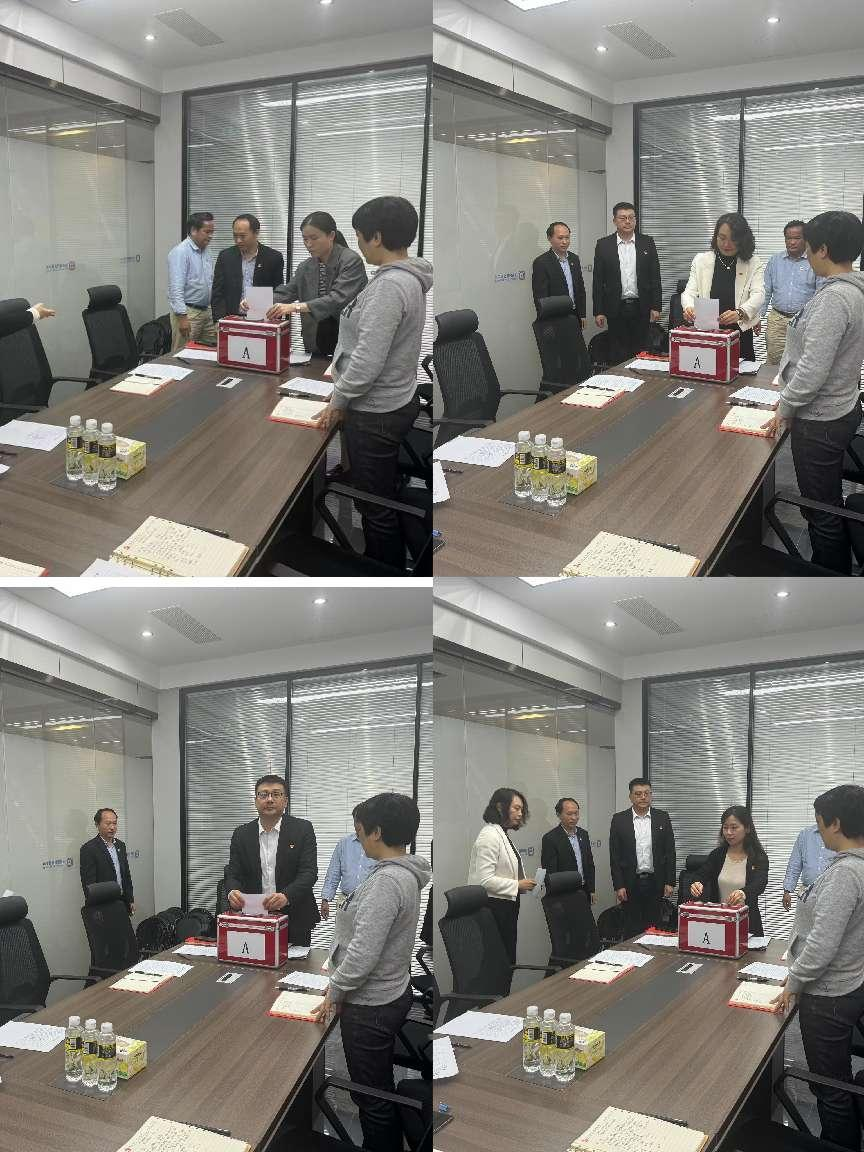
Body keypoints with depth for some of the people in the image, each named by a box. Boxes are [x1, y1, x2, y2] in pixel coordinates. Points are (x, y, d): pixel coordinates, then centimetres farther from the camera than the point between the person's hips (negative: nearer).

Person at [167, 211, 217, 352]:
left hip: (206, 311, 8)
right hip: (187, 312, -8)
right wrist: (182, 317, -24)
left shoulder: (205, 252, 14)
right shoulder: (180, 252, -13)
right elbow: (176, 287, -19)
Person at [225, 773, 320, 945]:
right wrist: (233, 892, -21)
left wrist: (286, 896, -28)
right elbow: (233, 874, 3)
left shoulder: (302, 829, -1)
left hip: (294, 922, -2)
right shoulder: (242, 834, 7)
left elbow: (309, 872, -10)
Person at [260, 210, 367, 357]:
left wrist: (296, 307, -32)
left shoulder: (351, 261, -12)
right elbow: (285, 292, 4)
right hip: (315, 347, 6)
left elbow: (338, 299, -23)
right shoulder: (305, 268, 10)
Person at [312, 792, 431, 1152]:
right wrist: (341, 985, 18)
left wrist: (334, 992, -13)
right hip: (391, 994, 10)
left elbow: (363, 953, -27)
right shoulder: (404, 874, 5)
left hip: (370, 1007, -10)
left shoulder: (386, 882, -26)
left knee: (372, 1097, 3)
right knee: (381, 1089, 22)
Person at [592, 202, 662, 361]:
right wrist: (598, 311, -3)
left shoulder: (647, 243, 5)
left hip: (641, 307, 1)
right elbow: (598, 281, 3)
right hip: (616, 309, -1)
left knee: (641, 352, 3)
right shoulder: (603, 245, 3)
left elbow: (655, 277, 5)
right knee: (619, 354, 2)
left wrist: (656, 307, -2)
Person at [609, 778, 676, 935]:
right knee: (633, 928, 2)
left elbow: (670, 852, 5)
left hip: (656, 882, 1)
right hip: (630, 884, -1)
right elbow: (614, 856, 0)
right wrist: (618, 886, -6)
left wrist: (670, 882, -1)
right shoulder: (619, 820, 1)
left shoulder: (662, 818, 5)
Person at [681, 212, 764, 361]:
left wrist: (740, 313, -31)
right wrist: (689, 308, -22)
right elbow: (690, 291, 2)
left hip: (740, 334, -1)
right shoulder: (701, 260, 9)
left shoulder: (753, 264, 3)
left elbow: (758, 295, -10)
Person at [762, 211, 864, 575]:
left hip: (820, 421, -10)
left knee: (822, 513, 2)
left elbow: (813, 369, -25)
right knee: (829, 506, 21)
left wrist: (784, 408, -11)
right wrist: (790, 393, 19)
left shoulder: (834, 298, -25)